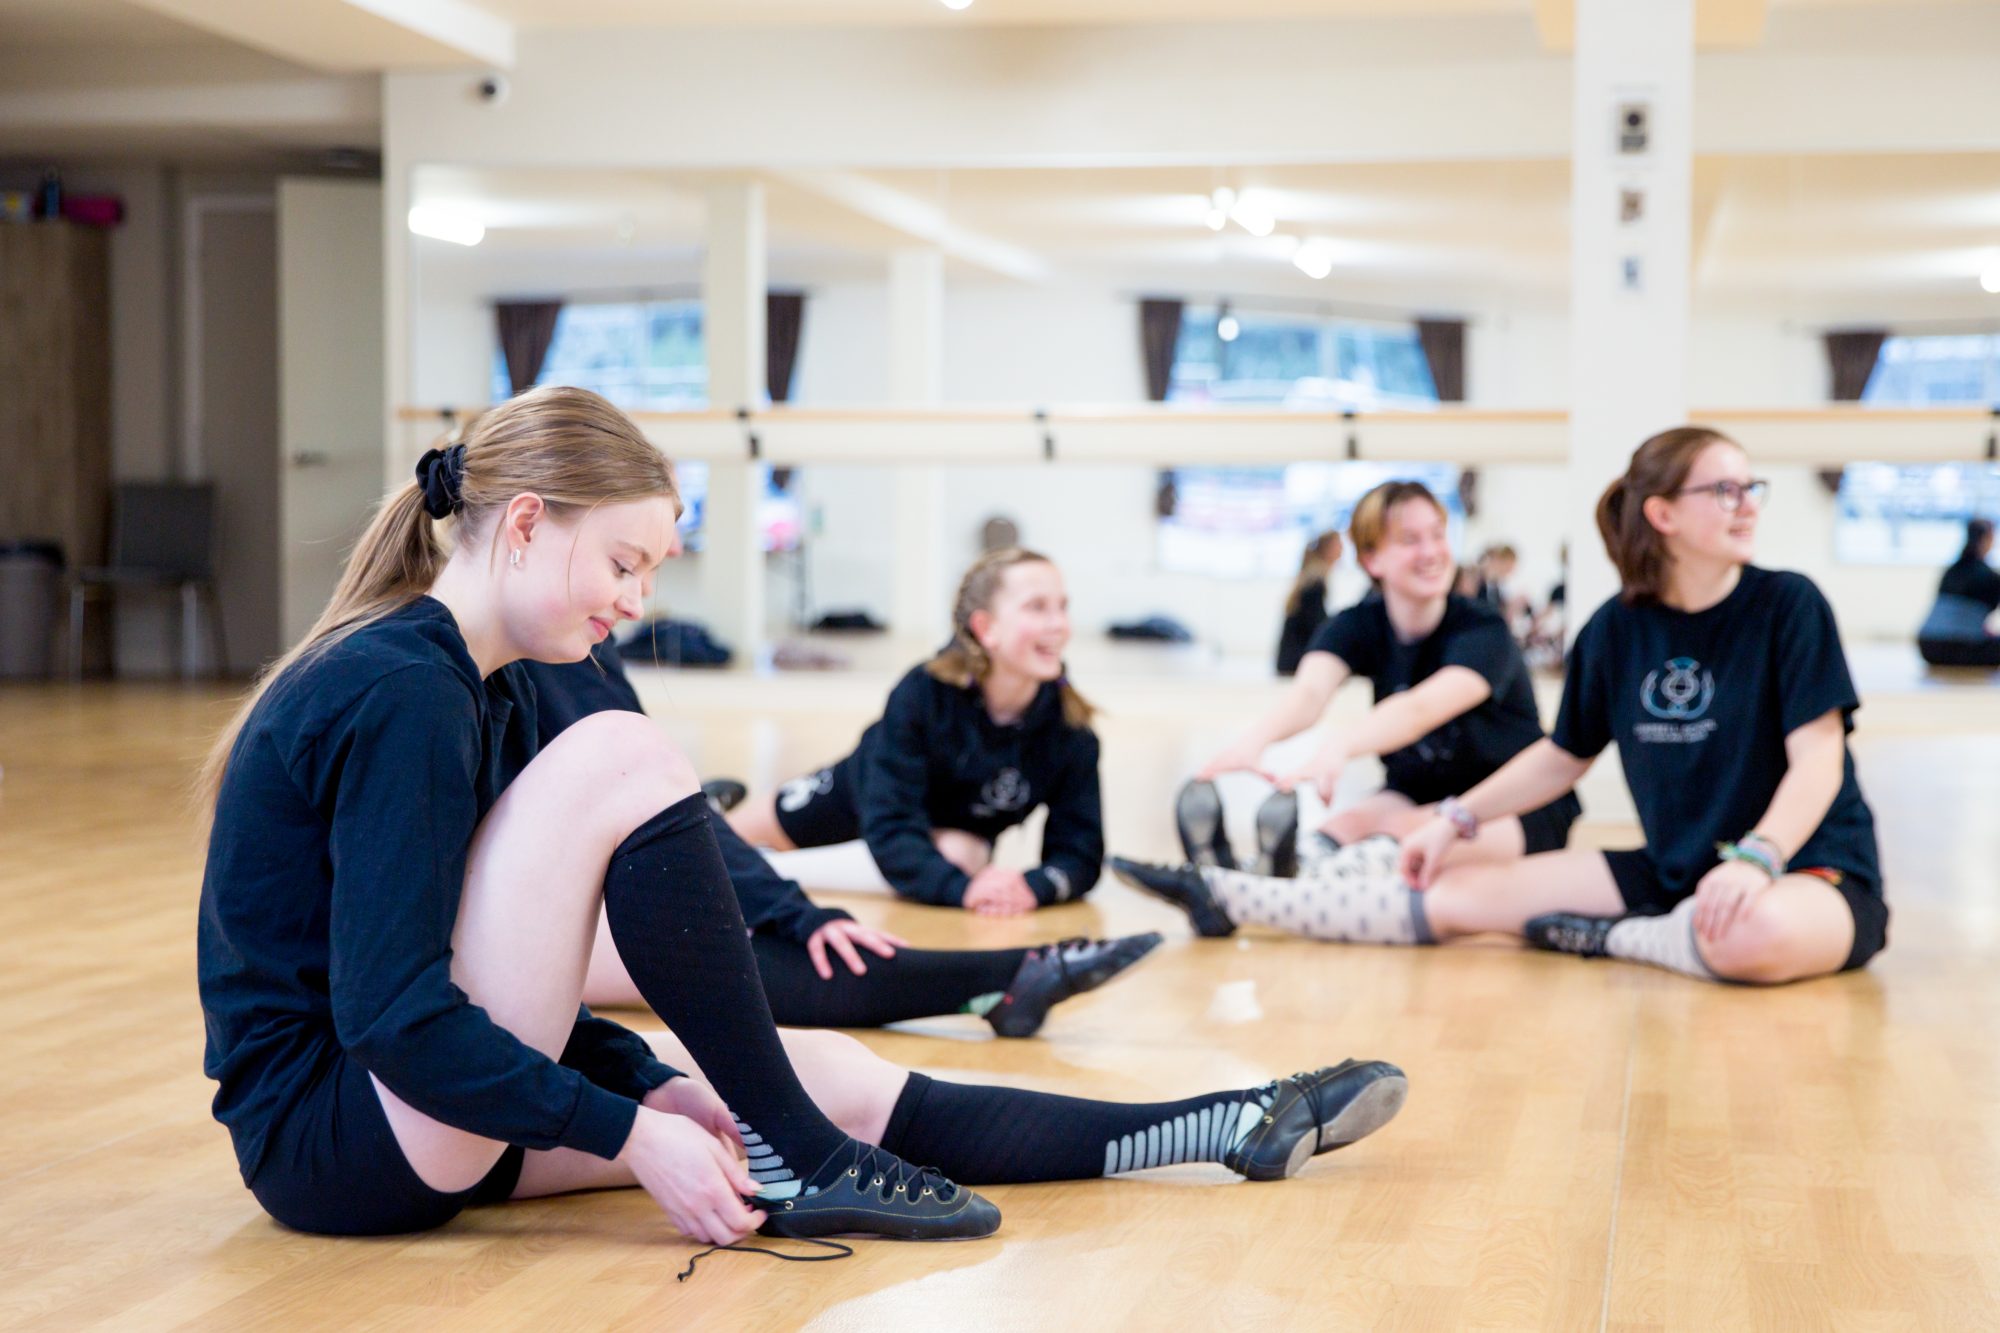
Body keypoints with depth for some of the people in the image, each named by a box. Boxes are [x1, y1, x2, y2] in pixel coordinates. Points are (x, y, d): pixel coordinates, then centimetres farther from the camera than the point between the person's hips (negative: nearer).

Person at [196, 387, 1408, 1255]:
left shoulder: (486, 688, 11)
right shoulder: (398, 694, -20)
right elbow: (390, 1015, -24)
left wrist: (648, 1087, 3)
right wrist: (634, 1133, -21)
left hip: (440, 1096, 9)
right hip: (330, 1134, -9)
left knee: (833, 1075, 4)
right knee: (621, 758, -22)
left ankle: (1246, 1129, 11)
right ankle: (798, 1161, -11)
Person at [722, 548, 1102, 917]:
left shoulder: (1070, 727, -35)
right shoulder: (921, 692, -41)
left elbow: (1079, 854, -31)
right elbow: (888, 827, -43)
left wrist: (1034, 887, -54)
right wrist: (962, 888, -61)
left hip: (960, 830, 1)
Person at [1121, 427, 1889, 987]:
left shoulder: (1788, 607, -10)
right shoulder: (1617, 630, 2)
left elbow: (1818, 759, -16)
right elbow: (1564, 757, 16)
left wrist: (1755, 857, -32)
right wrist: (1458, 819, 10)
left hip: (1810, 872, -4)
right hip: (1673, 873, 4)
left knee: (1759, 935, -42)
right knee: (1460, 893, -5)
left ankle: (1604, 940, -13)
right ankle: (1233, 900, 6)